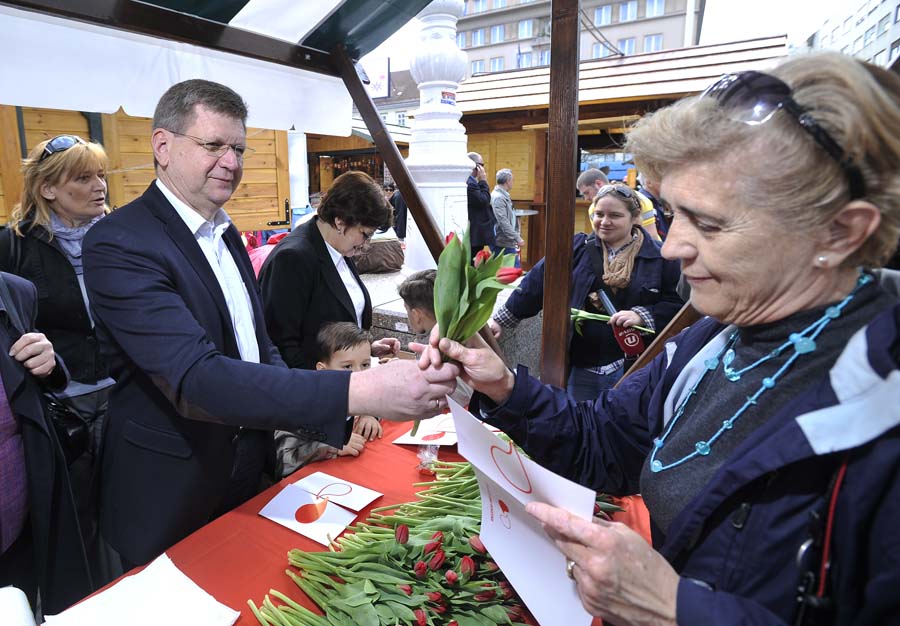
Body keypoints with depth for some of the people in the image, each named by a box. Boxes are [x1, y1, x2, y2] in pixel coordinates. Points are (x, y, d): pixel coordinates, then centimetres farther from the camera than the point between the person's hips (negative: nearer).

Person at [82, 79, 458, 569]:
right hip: (169, 495, -7)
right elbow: (195, 378, -34)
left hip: (244, 470, 7)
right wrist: (356, 393, -44)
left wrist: (318, 419, -7)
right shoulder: (120, 242, -22)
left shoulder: (224, 230, 5)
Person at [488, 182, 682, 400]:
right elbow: (536, 283, 1)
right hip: (581, 366, 2)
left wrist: (641, 316, -19)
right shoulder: (577, 247, 3)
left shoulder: (660, 257, -1)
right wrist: (501, 319, -1)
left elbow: (677, 304, 0)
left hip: (632, 368, -1)